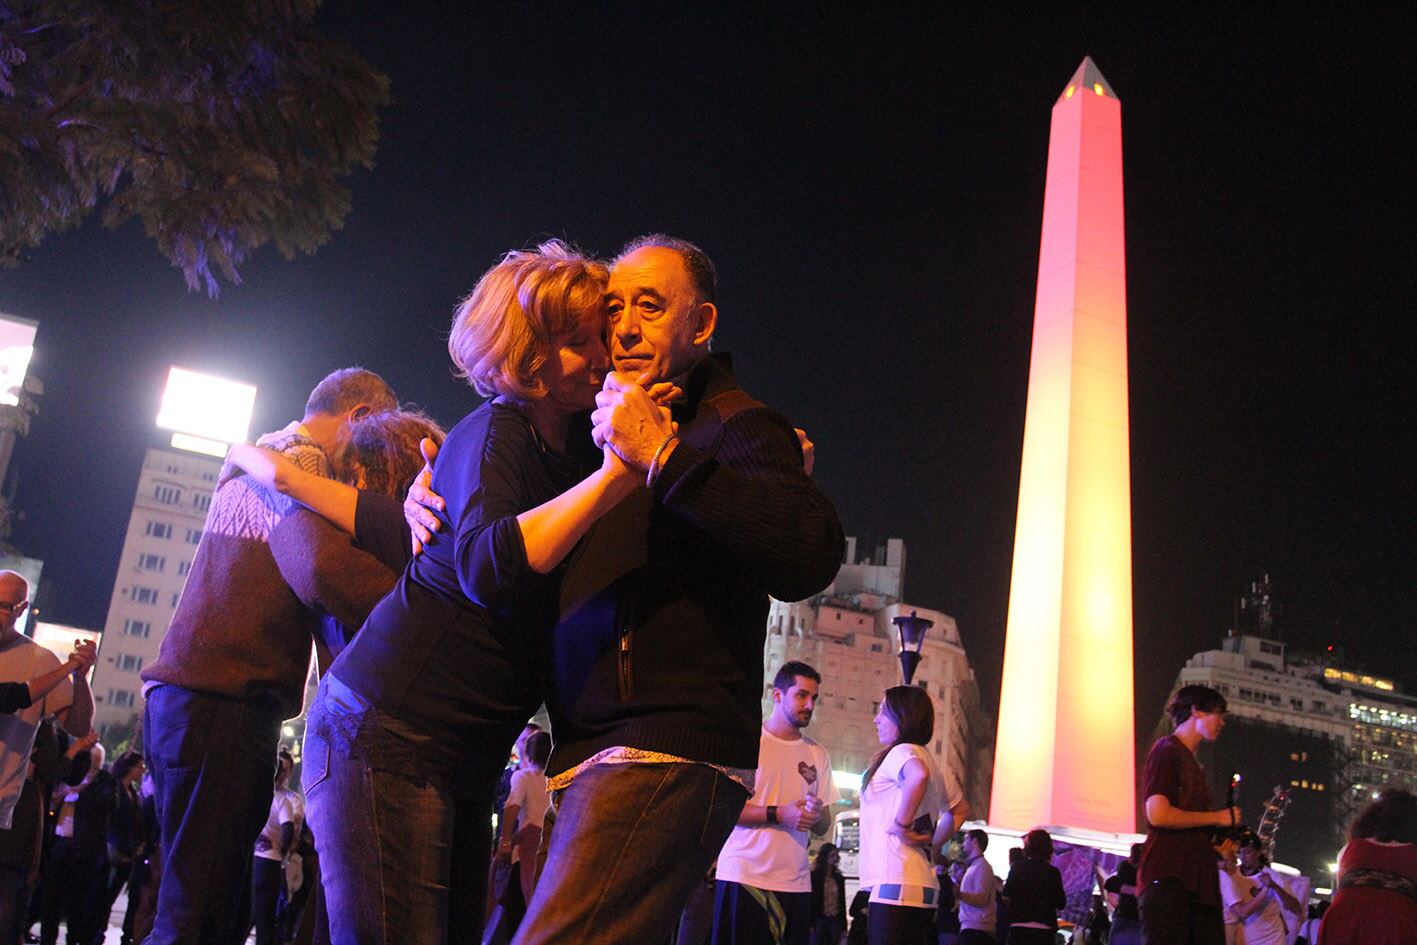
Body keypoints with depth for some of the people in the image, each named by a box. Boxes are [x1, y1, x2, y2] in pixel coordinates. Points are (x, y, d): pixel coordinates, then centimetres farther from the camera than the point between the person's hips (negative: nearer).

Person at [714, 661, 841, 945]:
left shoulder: (818, 755, 16)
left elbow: (823, 828, 17)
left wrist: (817, 814, -8)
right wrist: (778, 814, -16)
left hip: (796, 882, 5)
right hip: (743, 876, -5)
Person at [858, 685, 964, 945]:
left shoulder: (902, 751, -6)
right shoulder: (926, 758, 21)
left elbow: (918, 775, -31)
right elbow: (958, 810, 34)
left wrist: (902, 826, -20)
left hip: (894, 884, -10)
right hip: (924, 886, 10)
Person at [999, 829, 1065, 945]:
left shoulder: (1019, 867, -2)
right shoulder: (1053, 872, 1)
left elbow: (1006, 897, -6)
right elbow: (1061, 904, 4)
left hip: (1020, 928, -1)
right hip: (1045, 930, 1)